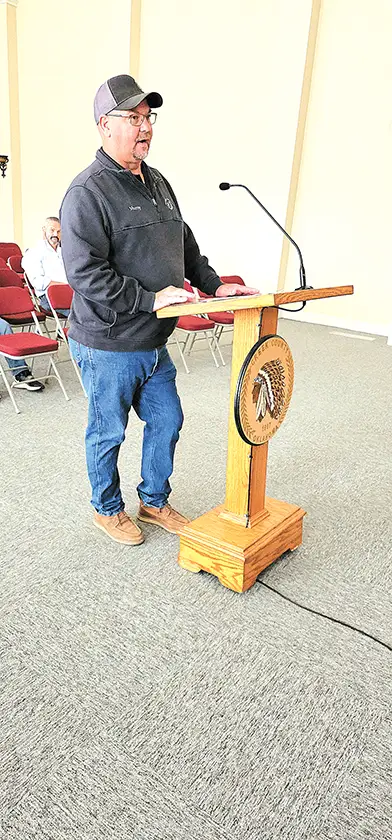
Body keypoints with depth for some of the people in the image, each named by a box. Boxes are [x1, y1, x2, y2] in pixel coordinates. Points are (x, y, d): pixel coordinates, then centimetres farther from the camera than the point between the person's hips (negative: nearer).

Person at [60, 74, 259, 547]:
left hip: (154, 343, 8)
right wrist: (149, 298, -26)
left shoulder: (158, 184, 12)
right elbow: (84, 272, -24)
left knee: (166, 422, 16)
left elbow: (184, 246, 22)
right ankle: (107, 509, 33)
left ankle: (154, 501, 38)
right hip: (108, 348, -8)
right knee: (108, 433, 9)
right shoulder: (87, 192, -15)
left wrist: (213, 285, 10)